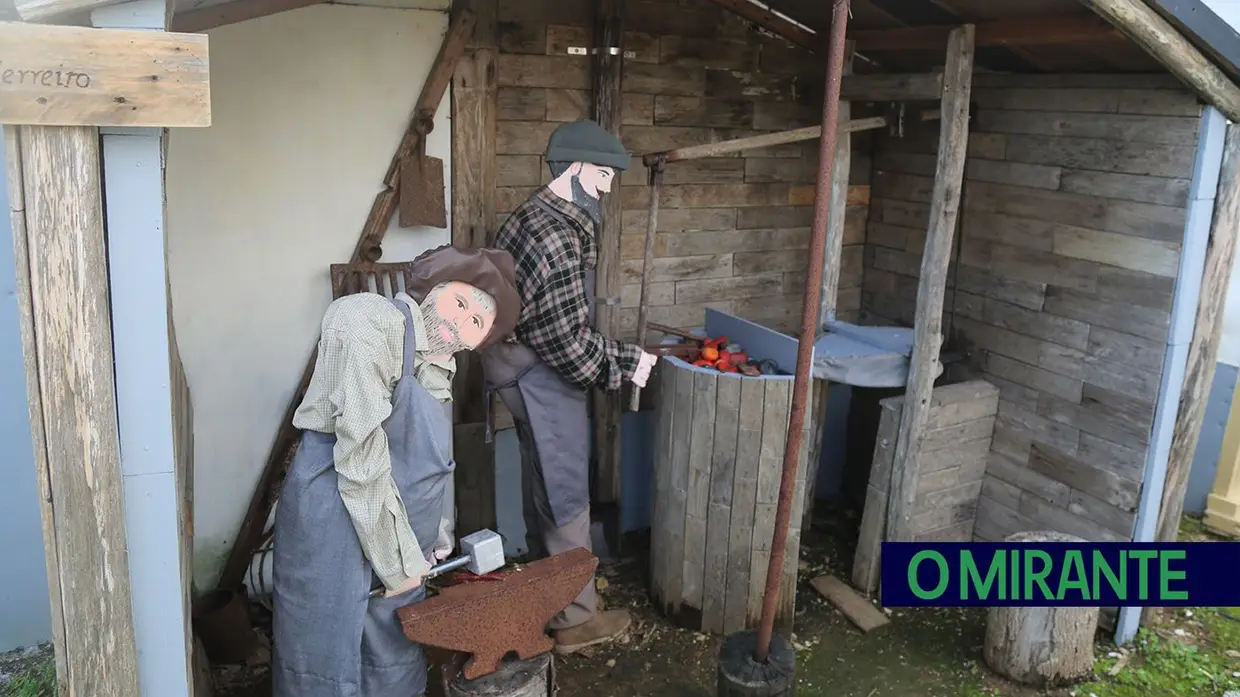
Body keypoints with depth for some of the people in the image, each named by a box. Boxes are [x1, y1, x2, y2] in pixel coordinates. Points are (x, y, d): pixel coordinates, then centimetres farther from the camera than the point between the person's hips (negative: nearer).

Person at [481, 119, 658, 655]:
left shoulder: (533, 216, 8)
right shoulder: (557, 235, -25)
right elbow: (565, 339, -25)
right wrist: (625, 364, -12)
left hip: (520, 364, 10)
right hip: (542, 376, -10)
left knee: (542, 481, 23)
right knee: (566, 495, 1)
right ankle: (574, 619, 14)